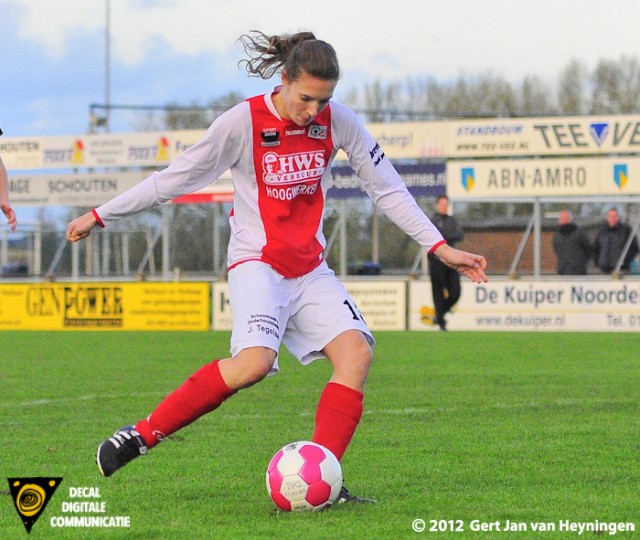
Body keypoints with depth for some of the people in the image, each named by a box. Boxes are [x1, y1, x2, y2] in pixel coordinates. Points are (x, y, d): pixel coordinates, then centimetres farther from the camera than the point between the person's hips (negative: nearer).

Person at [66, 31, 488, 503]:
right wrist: (101, 216, 2)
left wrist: (440, 247, 1)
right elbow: (176, 177, -3)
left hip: (310, 269, 5)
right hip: (257, 263, -5)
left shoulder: (338, 122, -2)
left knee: (357, 352, -18)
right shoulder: (244, 122, -12)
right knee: (255, 361, -30)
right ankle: (144, 435, -16)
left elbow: (386, 187, 6)